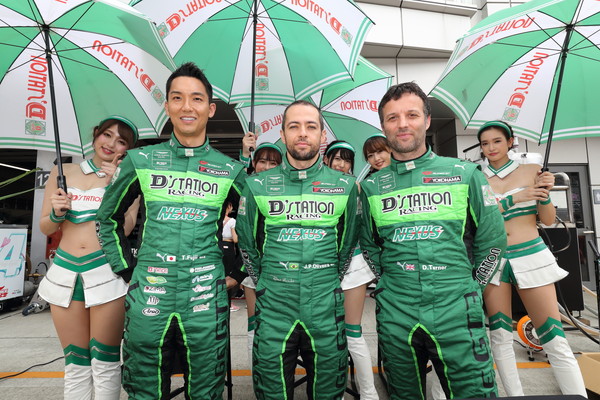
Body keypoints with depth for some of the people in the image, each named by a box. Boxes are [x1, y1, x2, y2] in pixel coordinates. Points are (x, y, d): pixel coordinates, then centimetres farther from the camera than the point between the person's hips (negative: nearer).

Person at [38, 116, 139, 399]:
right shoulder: (62, 172, 10)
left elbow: (125, 228, -9)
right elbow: (45, 228, 13)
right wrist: (57, 214, -8)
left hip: (106, 272, -3)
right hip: (65, 272, 3)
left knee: (105, 360, 4)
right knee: (75, 362, 13)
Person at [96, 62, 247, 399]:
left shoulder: (230, 170, 1)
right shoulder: (141, 160, 4)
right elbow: (107, 217, 16)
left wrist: (237, 274, 8)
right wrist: (126, 268, 9)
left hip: (206, 295, -1)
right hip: (148, 293, 1)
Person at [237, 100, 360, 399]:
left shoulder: (345, 186, 0)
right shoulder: (258, 186, -2)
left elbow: (347, 243, 10)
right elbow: (247, 243, 8)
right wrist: (266, 283, 10)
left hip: (327, 309, 1)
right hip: (274, 307, 0)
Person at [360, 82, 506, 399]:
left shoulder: (465, 173, 0)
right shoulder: (372, 186, 3)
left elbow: (492, 239, 5)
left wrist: (467, 288, 5)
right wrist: (393, 282, 6)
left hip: (456, 313, -1)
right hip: (394, 315, 2)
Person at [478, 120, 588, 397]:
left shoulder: (531, 171, 6)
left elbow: (548, 220, 6)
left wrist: (545, 194, -11)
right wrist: (514, 198, -15)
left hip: (532, 257, 0)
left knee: (555, 341, 1)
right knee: (500, 336, 6)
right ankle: (515, 396, 20)